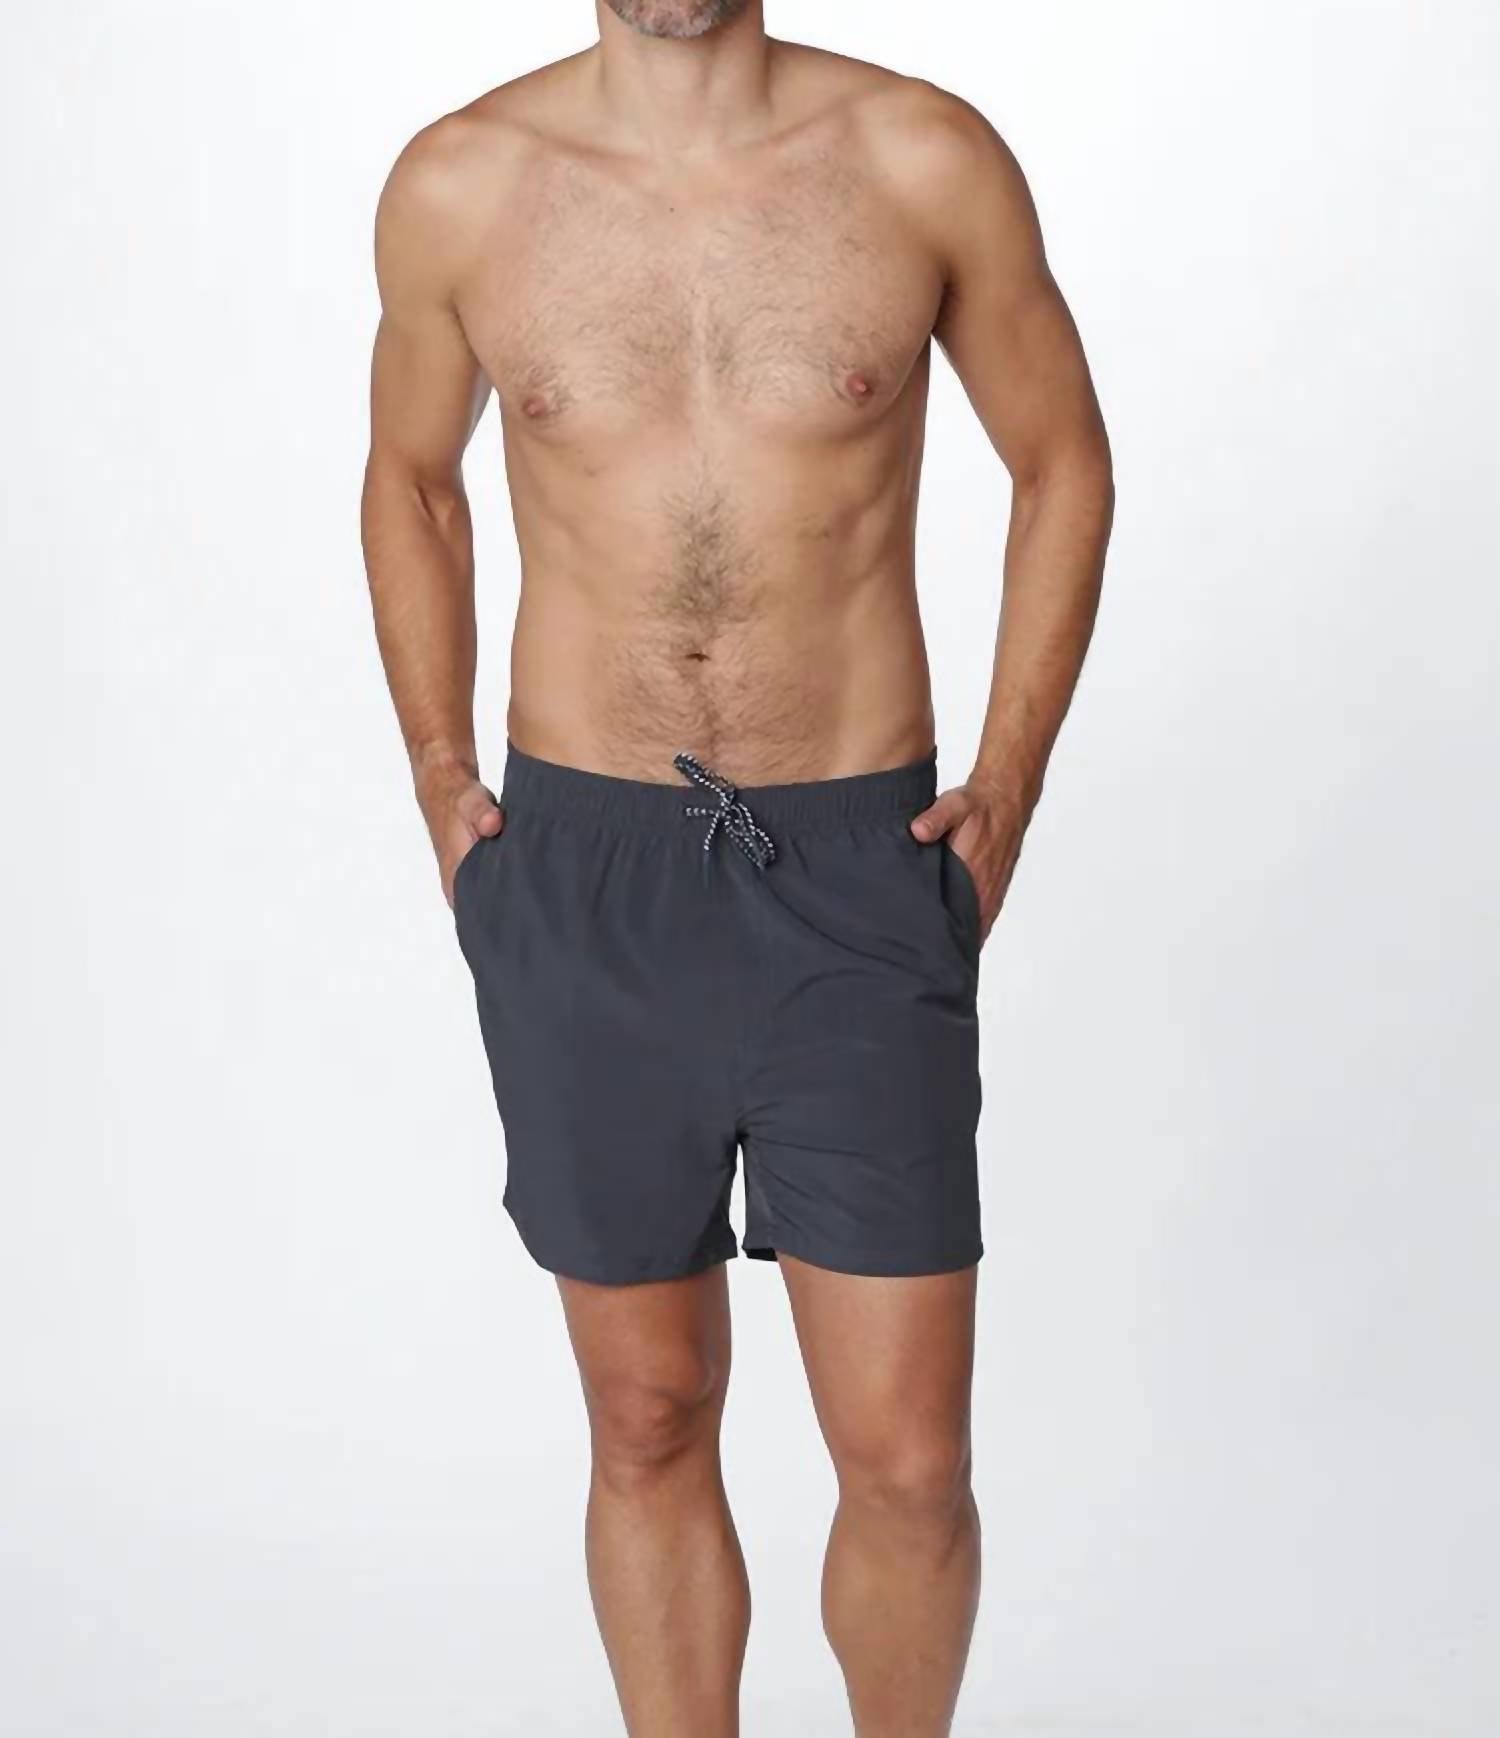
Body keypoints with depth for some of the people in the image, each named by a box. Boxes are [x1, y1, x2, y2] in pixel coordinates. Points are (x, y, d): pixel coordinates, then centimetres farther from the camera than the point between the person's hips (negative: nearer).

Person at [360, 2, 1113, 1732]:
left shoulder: (925, 160, -5)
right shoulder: (456, 189, -1)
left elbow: (1065, 463, 7)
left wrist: (1010, 779, 0)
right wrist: (438, 775, 8)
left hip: (858, 874, -1)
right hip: (578, 879, 1)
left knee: (908, 1465, 2)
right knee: (649, 1426, 13)